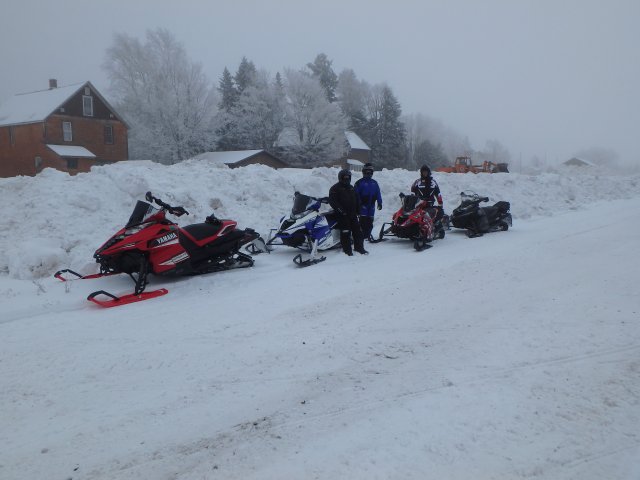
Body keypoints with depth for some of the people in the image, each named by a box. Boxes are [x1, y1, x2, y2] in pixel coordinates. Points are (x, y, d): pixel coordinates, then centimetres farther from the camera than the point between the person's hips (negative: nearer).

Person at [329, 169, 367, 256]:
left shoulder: (351, 188, 20)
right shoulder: (335, 188, -3)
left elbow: (356, 200, 26)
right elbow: (332, 201, -12)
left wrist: (357, 210, 14)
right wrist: (340, 210, -20)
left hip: (353, 214, 7)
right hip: (343, 215, -7)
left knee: (357, 231, 6)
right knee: (345, 232, -7)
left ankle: (359, 247, 16)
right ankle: (347, 249, 1)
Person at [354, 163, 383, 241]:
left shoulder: (374, 183, 15)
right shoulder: (359, 182, 0)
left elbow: (378, 193, 17)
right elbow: (356, 194, -5)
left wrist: (379, 203, 10)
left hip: (371, 206, 5)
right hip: (363, 205, -5)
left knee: (370, 221, 8)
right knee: (363, 221, -11)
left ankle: (368, 234, 17)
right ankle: (362, 235, -10)